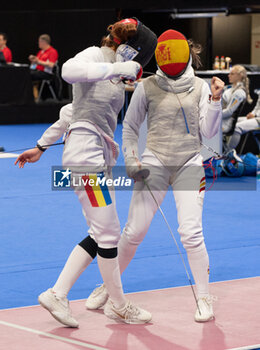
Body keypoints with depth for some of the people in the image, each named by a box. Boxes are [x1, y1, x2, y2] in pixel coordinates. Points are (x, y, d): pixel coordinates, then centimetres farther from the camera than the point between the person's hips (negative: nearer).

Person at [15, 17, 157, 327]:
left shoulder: (112, 75, 18)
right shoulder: (94, 56, -9)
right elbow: (69, 71, -33)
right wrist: (117, 68, -31)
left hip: (99, 158, 10)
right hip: (86, 156, -10)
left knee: (101, 236, 11)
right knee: (107, 234, 0)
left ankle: (57, 294, 13)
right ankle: (118, 305, 13)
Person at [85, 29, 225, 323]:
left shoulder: (199, 87, 1)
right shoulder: (147, 87, -1)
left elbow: (208, 131, -3)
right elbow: (129, 127, 8)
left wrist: (215, 100, -16)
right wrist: (130, 160, -5)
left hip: (189, 165, 0)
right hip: (154, 164, 0)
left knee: (191, 233, -13)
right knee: (134, 231, 1)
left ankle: (204, 297, 3)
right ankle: (108, 286, 23)